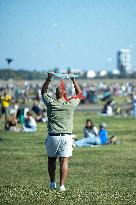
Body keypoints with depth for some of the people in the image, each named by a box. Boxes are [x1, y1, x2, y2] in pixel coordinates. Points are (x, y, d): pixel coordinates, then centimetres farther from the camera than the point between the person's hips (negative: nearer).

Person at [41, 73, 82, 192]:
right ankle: (62, 185, -8)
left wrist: (48, 79, 16)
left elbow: (43, 92, 17)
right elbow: (79, 93, 14)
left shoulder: (51, 103, -3)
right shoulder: (70, 104, -4)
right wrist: (73, 80, 16)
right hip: (66, 136, -1)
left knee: (51, 159, 16)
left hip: (52, 136, 1)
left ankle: (52, 183, 21)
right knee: (64, 161, -2)